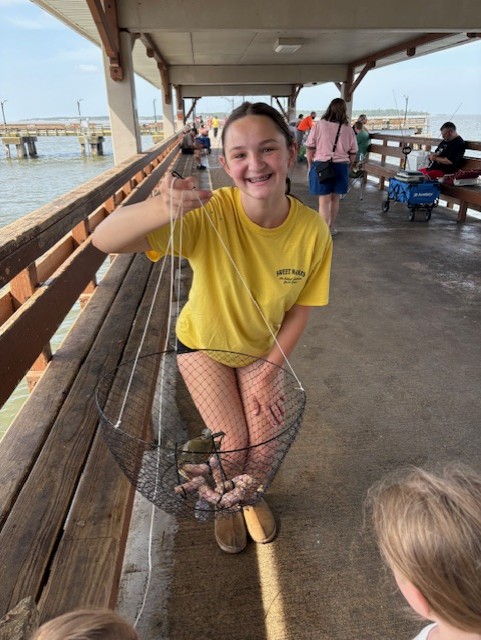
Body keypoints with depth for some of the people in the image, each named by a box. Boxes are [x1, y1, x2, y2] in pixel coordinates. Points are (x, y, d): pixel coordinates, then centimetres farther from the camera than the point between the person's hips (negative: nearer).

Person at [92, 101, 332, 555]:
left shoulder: (312, 230, -24)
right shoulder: (209, 213, -33)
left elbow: (300, 309, -11)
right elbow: (104, 240, -43)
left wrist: (269, 371, -11)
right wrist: (161, 209, -62)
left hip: (262, 349, 2)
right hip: (204, 345, -2)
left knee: (265, 443, 2)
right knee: (233, 442, -2)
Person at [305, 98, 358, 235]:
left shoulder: (320, 125, -5)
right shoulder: (348, 128, 1)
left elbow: (310, 147, -3)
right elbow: (353, 152, 6)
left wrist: (310, 165, 8)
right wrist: (347, 166, 20)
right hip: (341, 166, 3)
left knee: (324, 200, 0)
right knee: (335, 199, 16)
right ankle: (331, 227, 29)